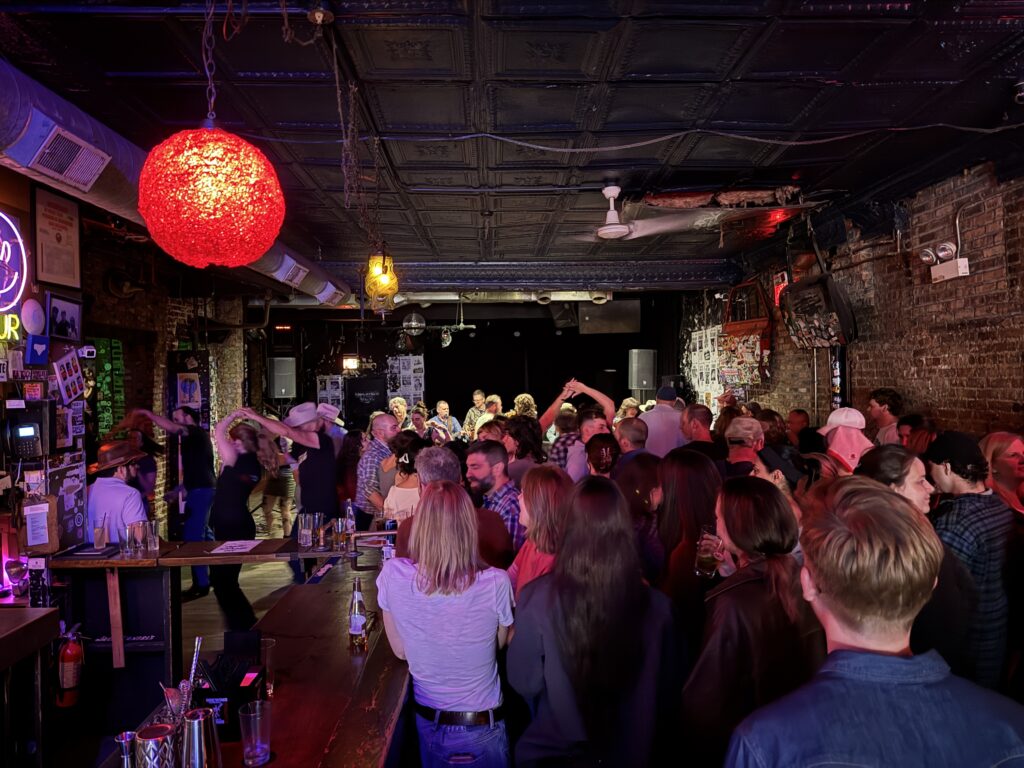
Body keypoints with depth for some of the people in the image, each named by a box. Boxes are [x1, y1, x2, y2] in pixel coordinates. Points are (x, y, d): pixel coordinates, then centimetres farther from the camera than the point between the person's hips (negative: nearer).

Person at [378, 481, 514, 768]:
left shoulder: (393, 575, -21)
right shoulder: (496, 583, -26)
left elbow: (401, 651, -4)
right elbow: (500, 644, -4)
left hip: (426, 722, 1)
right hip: (482, 728, -1)